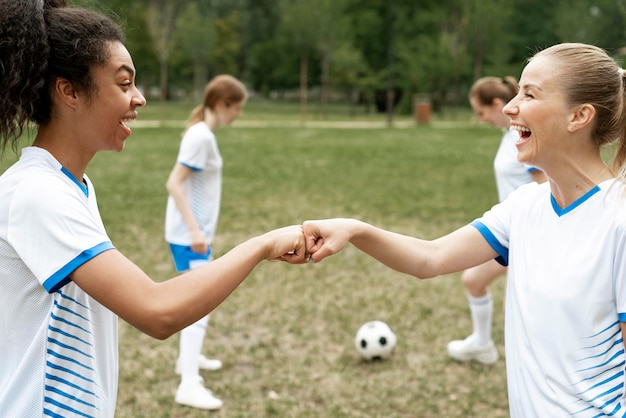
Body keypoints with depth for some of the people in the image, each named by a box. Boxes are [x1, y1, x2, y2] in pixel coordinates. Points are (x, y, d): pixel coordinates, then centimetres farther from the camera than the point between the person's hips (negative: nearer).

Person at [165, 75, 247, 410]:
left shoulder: (203, 133, 10)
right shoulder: (201, 137, -18)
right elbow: (174, 183, -23)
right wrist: (195, 229, -26)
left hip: (196, 231, 10)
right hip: (189, 234, -10)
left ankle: (189, 357, 40)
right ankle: (189, 385, -10)